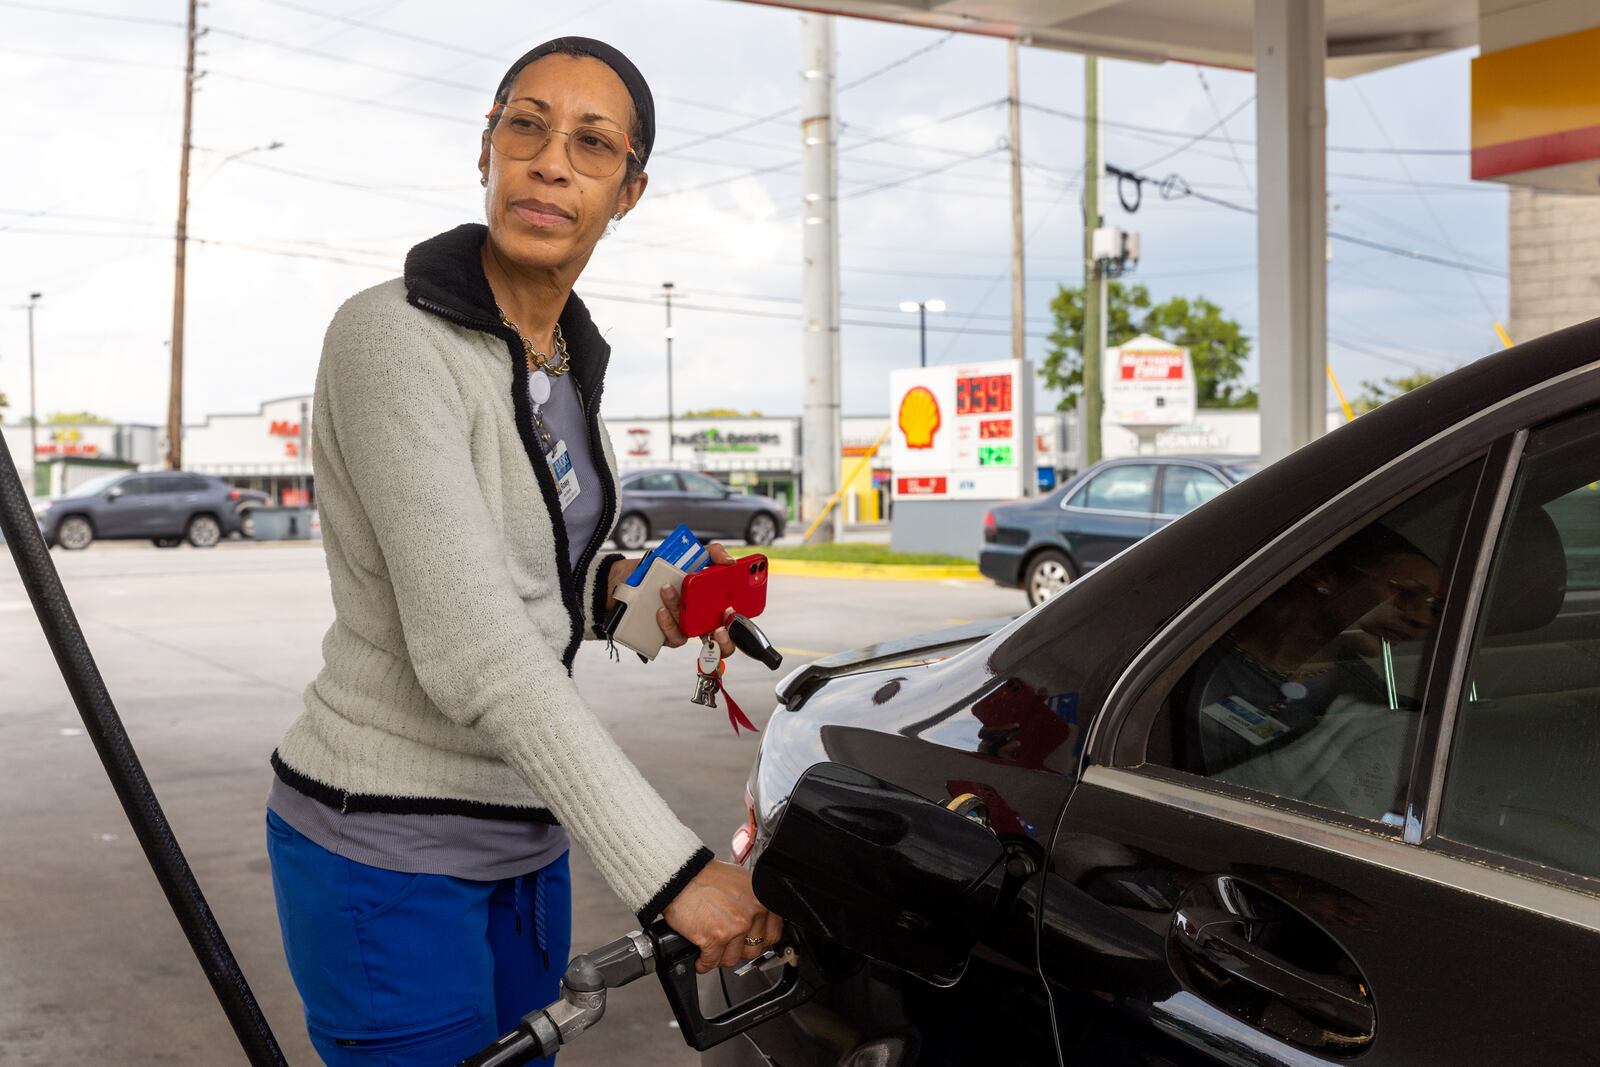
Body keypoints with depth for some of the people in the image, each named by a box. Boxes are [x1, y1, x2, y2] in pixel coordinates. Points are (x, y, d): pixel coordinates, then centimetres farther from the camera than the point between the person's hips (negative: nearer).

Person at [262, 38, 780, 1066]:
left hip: (521, 841, 8)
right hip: (388, 854, -8)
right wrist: (671, 868, -31)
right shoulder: (393, 337, -20)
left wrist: (612, 584, -1)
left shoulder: (571, 358, 5)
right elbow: (469, 648, -29)